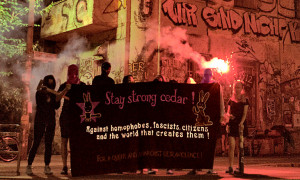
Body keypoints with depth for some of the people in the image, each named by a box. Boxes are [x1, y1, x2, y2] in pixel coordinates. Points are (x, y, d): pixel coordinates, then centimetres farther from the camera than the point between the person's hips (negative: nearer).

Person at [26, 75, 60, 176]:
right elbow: (39, 106, -8)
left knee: (49, 144, 2)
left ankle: (47, 167, 6)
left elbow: (56, 106, -1)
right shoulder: (39, 93, 3)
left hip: (50, 121, 3)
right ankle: (29, 166, 2)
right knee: (36, 144, -5)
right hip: (40, 120, -3)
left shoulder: (54, 94, 12)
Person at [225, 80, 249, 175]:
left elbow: (245, 113, -2)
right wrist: (229, 115, -11)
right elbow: (228, 112, 12)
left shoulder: (245, 100, 7)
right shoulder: (231, 100, 13)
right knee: (231, 146, -9)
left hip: (241, 124, -1)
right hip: (232, 124, 1)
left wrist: (241, 123, -18)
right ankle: (230, 167, -11)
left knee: (240, 146, 1)